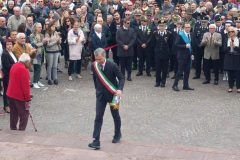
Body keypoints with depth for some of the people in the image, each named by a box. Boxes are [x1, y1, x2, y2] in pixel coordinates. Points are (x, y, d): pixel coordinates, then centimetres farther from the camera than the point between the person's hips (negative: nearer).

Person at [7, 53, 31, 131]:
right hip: (20, 96, -9)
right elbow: (25, 86, -22)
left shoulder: (14, 66, 8)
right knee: (24, 113, 1)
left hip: (11, 94, 9)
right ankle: (21, 129, -1)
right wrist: (27, 98, -16)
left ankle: (13, 128, 26)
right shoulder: (24, 70, -20)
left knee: (14, 113, 18)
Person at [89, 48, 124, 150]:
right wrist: (97, 88, 12)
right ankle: (96, 141, -8)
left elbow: (121, 78, -16)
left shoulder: (112, 66, -19)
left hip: (113, 93, -2)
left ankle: (117, 134, 39)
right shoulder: (94, 66, -8)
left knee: (115, 115, 15)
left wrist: (120, 89, -31)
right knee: (98, 117, -6)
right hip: (100, 94, 2)